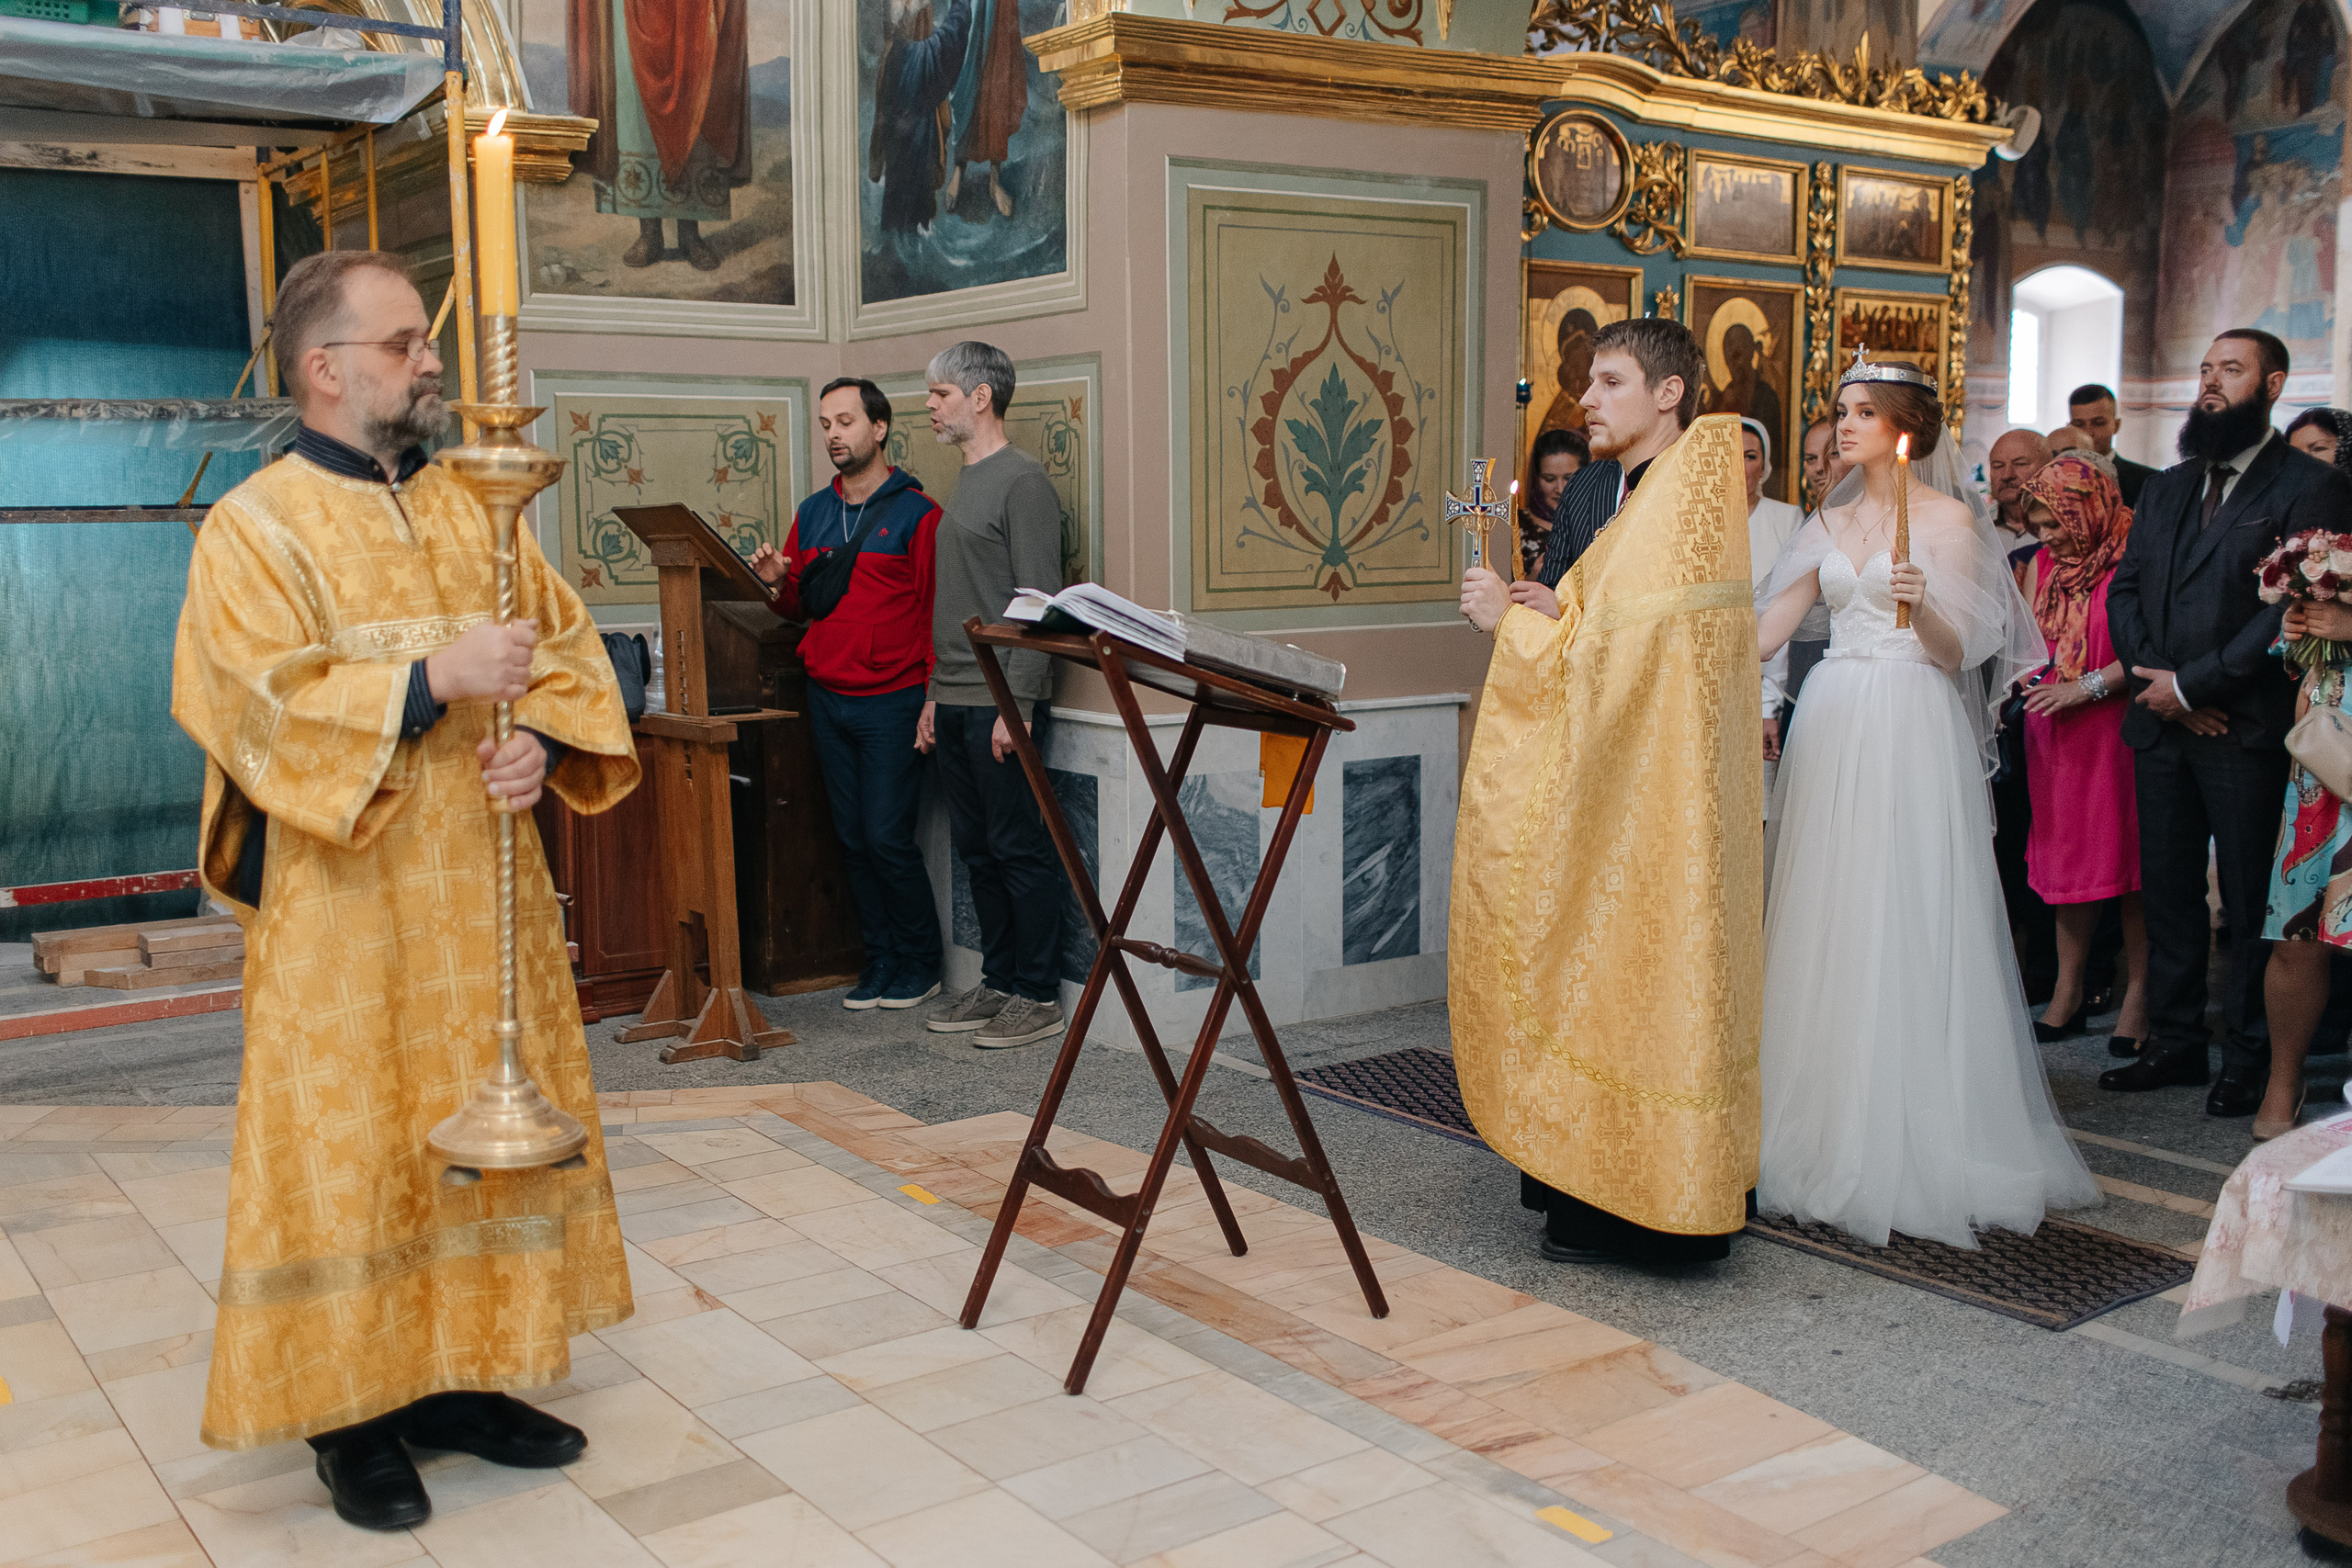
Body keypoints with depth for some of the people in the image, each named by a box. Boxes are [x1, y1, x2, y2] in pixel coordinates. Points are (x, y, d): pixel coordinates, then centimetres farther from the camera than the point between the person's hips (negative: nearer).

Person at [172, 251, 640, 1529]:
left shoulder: (471, 507, 12)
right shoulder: (255, 528, -5)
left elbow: (569, 644, 10)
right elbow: (256, 702, -17)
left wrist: (544, 740, -10)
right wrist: (433, 680, -23)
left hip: (483, 895, 6)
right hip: (345, 910, -5)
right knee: (351, 1145, 1)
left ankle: (461, 1376, 25)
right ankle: (353, 1412, 16)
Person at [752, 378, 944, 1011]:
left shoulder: (916, 513, -4)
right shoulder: (812, 513, 14)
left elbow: (936, 613, -7)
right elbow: (799, 608, 18)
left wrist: (934, 698, -14)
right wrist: (778, 584, -5)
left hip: (892, 700, -6)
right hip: (826, 699, 6)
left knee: (888, 839, -7)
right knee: (853, 839, 9)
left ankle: (921, 964, 10)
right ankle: (880, 960, 19)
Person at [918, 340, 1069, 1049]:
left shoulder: (1022, 481, -10)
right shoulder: (966, 482, 18)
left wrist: (1017, 704, -20)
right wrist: (935, 694, 20)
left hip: (1000, 701, -9)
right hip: (955, 703, 9)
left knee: (1020, 849, -3)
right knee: (977, 850, 12)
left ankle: (1039, 996, 5)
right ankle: (999, 983, 21)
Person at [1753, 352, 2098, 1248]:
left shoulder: (1949, 521, 0)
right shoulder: (1831, 524, 15)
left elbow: (1958, 654, -5)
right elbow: (1765, 630, 11)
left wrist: (1922, 606, -23)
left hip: (1910, 735, -5)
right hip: (1831, 729, 5)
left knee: (1904, 928, -5)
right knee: (1827, 924, 5)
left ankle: (1915, 1142, 3)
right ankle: (1828, 1129, 13)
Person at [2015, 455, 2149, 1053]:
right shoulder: (2042, 564, 11)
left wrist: (2088, 687, -18)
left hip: (2118, 728, -6)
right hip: (2054, 732, 6)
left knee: (2125, 852, -1)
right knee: (2066, 854, 7)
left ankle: (2138, 991, 8)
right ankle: (2068, 991, 12)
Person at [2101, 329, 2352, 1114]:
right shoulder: (2166, 487, 16)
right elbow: (2124, 589, 11)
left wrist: (2192, 683, -14)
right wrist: (2157, 682, -5)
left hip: (2247, 728, -6)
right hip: (2162, 724, 6)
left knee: (2251, 902, 2)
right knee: (2168, 893, 12)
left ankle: (2249, 1059, 13)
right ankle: (2176, 1042, 22)